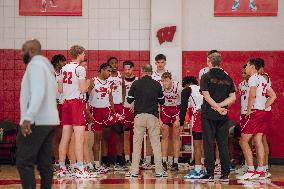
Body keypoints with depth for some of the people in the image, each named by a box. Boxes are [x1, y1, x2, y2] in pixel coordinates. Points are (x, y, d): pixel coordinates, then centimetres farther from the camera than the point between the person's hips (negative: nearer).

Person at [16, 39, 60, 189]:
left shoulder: (35, 64, -7)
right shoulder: (47, 65, 22)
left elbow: (38, 91, -22)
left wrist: (28, 117, -30)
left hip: (36, 122, -9)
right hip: (50, 120, 9)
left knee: (24, 162, -9)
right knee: (45, 164, 7)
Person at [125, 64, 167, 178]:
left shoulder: (136, 84, 0)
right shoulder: (157, 85, 2)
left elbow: (129, 100, 6)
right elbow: (162, 101, 10)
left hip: (139, 116, 0)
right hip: (153, 116, 0)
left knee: (137, 143, 4)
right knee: (156, 144, 4)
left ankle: (134, 170, 3)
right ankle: (159, 170, 3)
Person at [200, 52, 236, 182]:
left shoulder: (206, 77, -4)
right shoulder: (227, 78, 8)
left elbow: (207, 96, -13)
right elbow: (232, 98, 2)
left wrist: (217, 107, -10)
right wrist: (220, 106, -4)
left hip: (209, 114, -4)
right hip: (223, 117, 4)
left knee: (209, 144, 0)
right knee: (223, 144, 7)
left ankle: (210, 173, -1)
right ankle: (225, 174, 7)